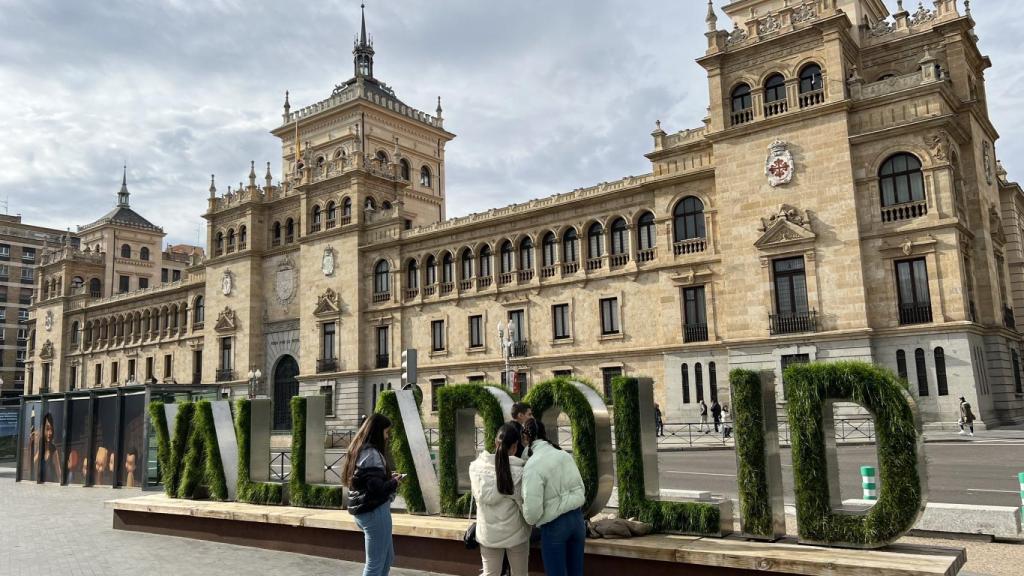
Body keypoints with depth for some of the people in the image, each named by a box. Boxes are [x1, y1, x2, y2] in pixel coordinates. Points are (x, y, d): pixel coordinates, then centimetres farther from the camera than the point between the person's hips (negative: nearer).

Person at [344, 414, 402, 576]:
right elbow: (376, 487, -25)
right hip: (375, 512, -10)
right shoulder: (371, 454, -19)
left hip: (363, 510, 10)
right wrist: (394, 482, -8)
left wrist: (388, 477, 12)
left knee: (387, 559, 20)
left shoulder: (360, 450, 12)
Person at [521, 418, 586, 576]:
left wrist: (531, 520, 1)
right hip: (577, 517, 6)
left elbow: (533, 508, -20)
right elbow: (581, 488, 9)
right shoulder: (565, 455, 2)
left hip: (553, 525, -6)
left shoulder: (533, 465, -17)